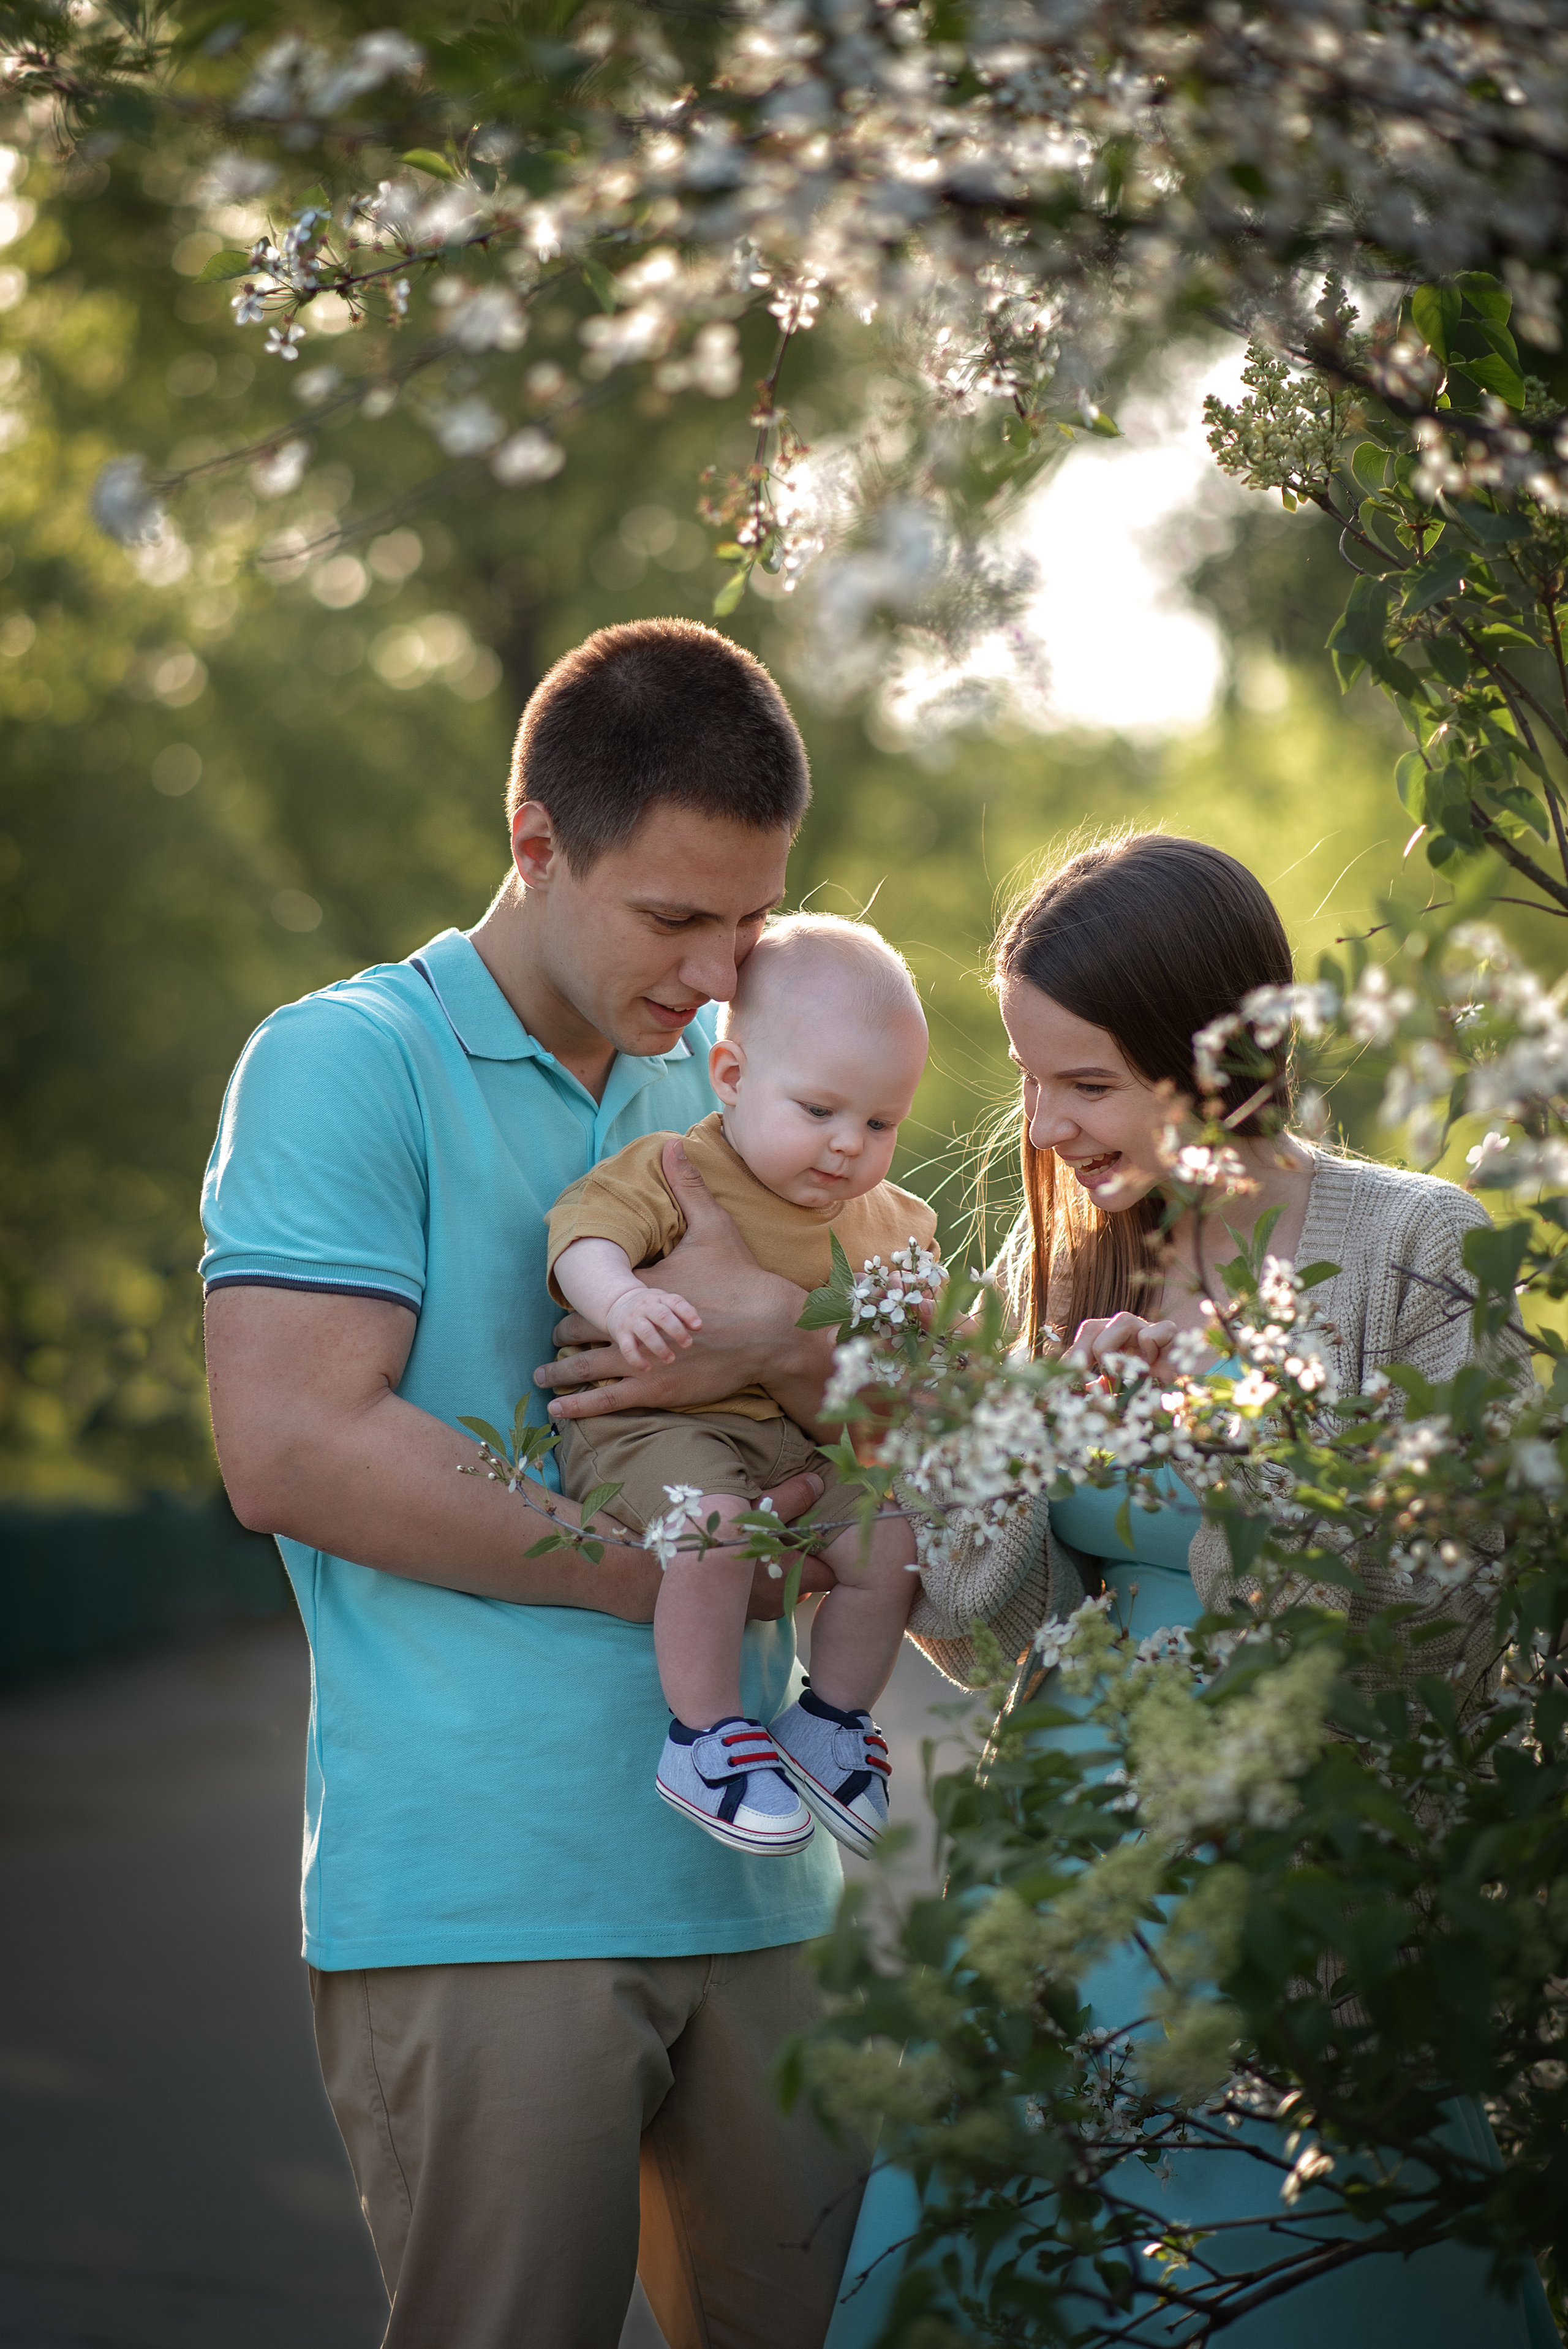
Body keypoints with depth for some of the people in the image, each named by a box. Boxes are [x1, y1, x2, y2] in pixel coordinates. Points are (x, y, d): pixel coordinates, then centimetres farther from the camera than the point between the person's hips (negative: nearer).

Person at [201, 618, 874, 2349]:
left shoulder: (730, 1080, 16)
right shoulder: (347, 1062, -3)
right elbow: (288, 1449, -14)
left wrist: (779, 1344, -12)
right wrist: (671, 1567, -11)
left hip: (753, 1881, 6)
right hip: (483, 1899, -6)